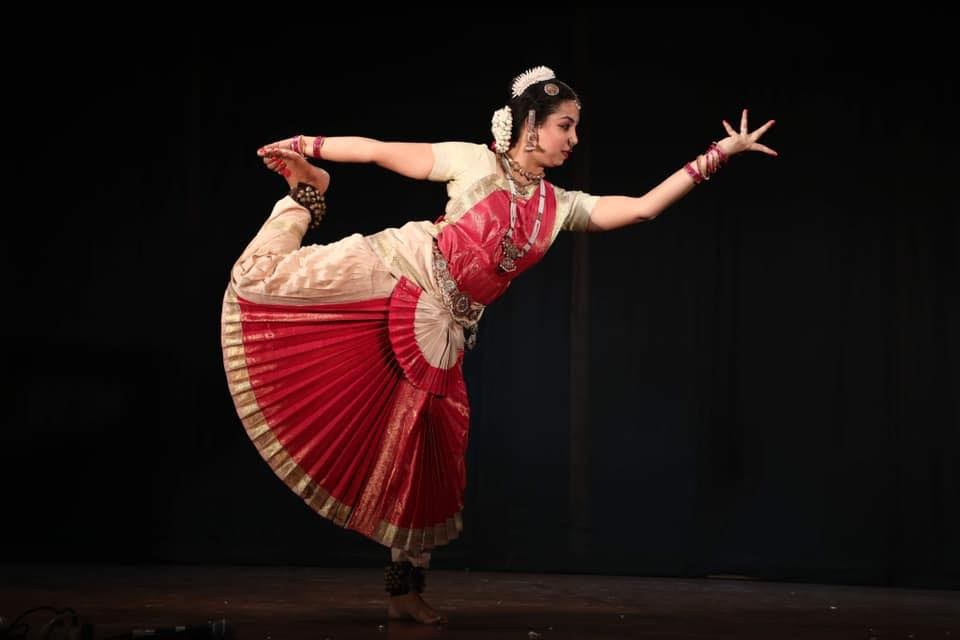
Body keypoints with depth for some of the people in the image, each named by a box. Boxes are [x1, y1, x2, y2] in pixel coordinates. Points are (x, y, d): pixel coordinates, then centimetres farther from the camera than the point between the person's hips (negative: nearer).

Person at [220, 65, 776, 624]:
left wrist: (721, 154, 1)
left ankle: (406, 592, 14)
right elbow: (380, 151, -2)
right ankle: (308, 192, 18)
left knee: (427, 459, 3)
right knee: (259, 276, -12)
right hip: (392, 272, -4)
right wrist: (305, 147, -4)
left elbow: (643, 207, 4)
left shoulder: (561, 207, 9)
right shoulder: (476, 162, -4)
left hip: (439, 329, 4)